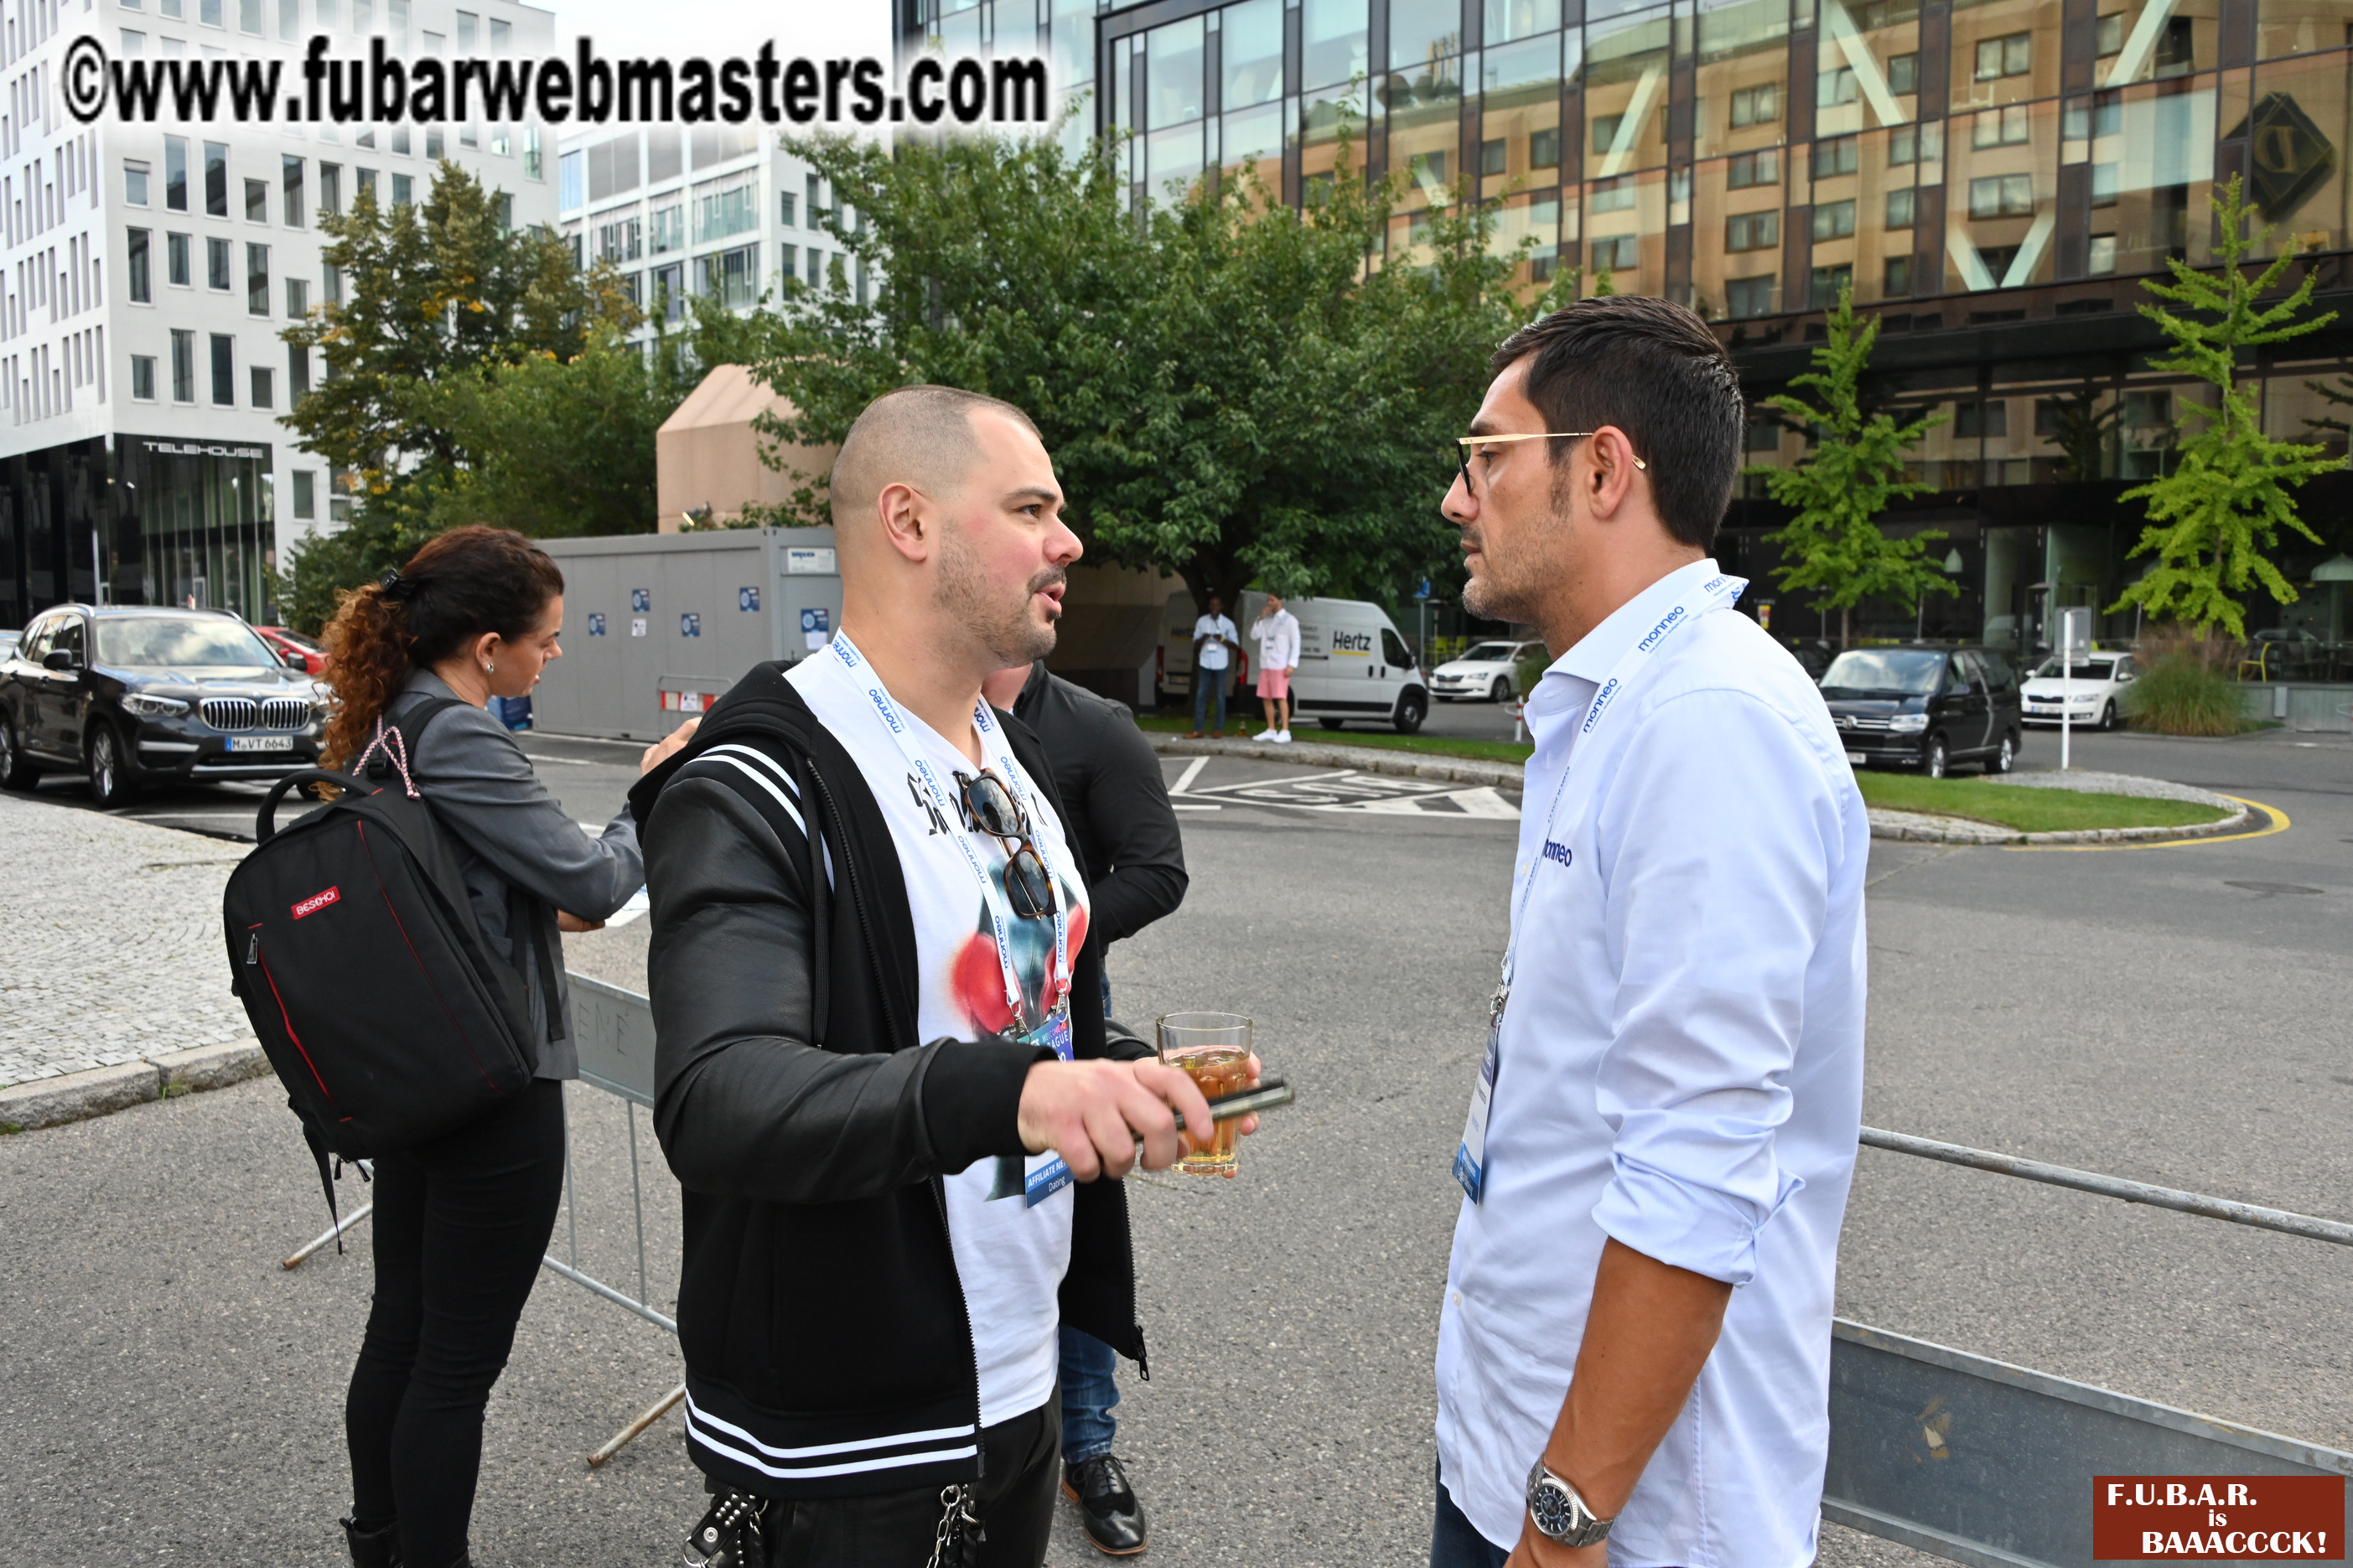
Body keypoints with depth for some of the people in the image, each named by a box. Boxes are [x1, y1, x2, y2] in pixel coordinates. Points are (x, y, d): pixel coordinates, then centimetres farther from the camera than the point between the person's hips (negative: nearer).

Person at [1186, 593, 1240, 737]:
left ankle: (1219, 729, 7)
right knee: (1200, 696, -1)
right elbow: (1195, 643, 9)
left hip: (1220, 664, -2)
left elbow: (1235, 645, 2)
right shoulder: (1202, 621, 7)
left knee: (1220, 697, 1)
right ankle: (1197, 730, 0)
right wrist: (1203, 638, -13)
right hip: (1205, 663, 2)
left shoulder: (1228, 623, 1)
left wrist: (1222, 639, -16)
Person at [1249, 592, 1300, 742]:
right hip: (1265, 664, 6)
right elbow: (1254, 635, 9)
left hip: (1280, 666, -6)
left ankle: (1285, 732, -13)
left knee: (1281, 698, -11)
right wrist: (1260, 618, -4)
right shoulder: (1266, 619, 15)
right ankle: (1271, 730, 12)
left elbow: (1296, 644, -5)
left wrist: (1292, 664, -14)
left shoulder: (1289, 620, -2)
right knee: (1266, 698, 6)